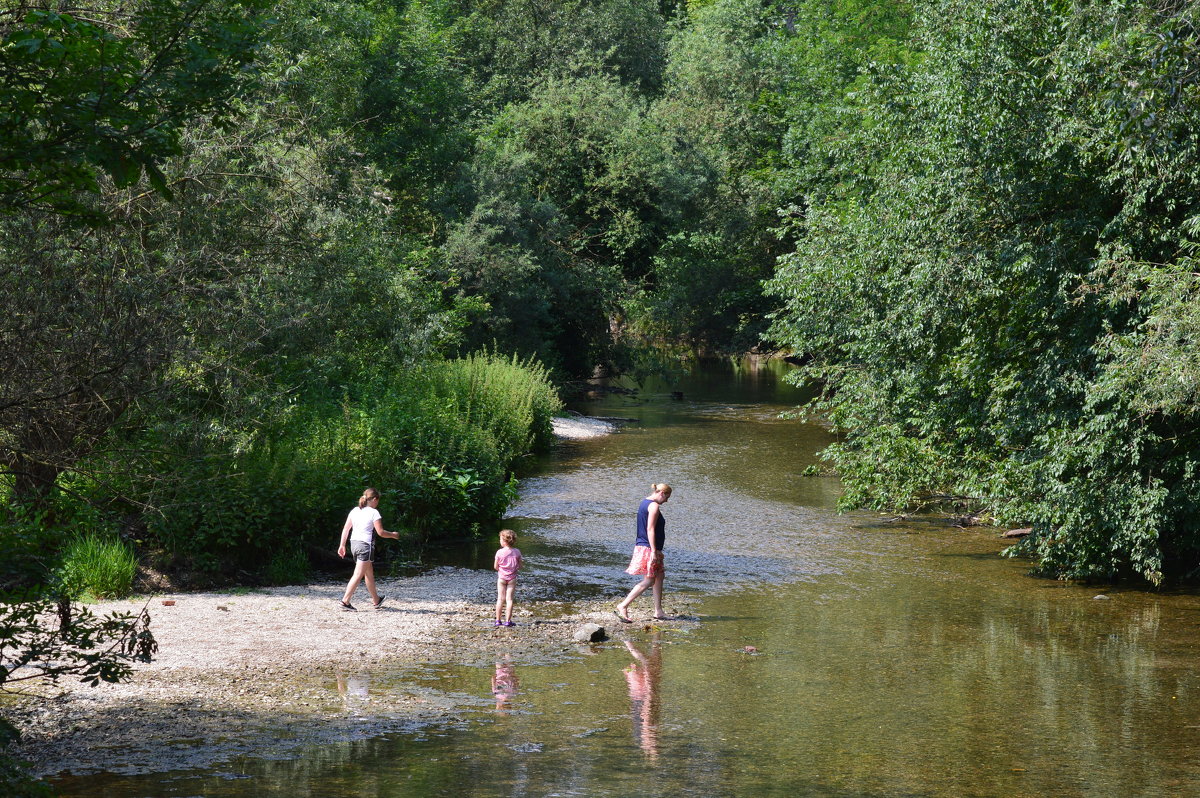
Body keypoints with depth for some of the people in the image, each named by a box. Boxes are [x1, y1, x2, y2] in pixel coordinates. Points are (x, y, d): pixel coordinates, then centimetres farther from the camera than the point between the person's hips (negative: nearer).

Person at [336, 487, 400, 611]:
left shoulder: (355, 511, 10)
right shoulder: (373, 512, -9)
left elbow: (346, 529, 10)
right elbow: (380, 532, -10)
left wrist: (342, 545, 15)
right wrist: (393, 535, 7)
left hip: (354, 543, 8)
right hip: (365, 545, -8)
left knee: (369, 573, 20)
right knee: (358, 575, -6)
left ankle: (376, 600, 30)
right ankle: (345, 601, -13)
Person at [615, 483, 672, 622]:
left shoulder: (644, 503, 15)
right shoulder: (654, 506, -15)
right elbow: (650, 529, -21)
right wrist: (654, 551, -22)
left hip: (641, 546, 10)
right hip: (649, 548, -10)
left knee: (659, 577, 14)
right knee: (648, 581, -7)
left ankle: (658, 612, 16)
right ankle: (623, 606, -10)